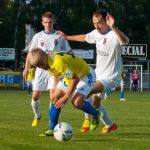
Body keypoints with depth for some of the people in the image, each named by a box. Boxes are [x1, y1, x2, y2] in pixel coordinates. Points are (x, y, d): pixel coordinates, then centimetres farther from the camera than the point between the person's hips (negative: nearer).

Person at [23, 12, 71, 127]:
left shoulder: (59, 36, 3)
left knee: (53, 94, -15)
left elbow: (68, 52, 8)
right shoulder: (38, 36, 7)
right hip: (41, 69, 2)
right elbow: (30, 53, 11)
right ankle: (37, 116, 26)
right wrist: (26, 69, 4)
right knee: (35, 96, 0)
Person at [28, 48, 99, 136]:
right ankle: (52, 129, 9)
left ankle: (96, 114, 4)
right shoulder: (47, 62, -10)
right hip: (70, 75, 9)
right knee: (55, 98, 1)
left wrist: (66, 97, -25)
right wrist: (55, 88, 9)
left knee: (76, 102, -25)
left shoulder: (59, 63, -37)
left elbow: (75, 79, -30)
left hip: (86, 75, -9)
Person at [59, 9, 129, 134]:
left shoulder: (113, 35, -25)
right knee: (95, 103, 21)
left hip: (109, 77, -9)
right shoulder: (96, 33, -1)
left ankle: (90, 119, -4)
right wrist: (67, 37, 34)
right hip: (98, 74, 9)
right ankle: (109, 125, 41)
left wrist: (114, 28, -65)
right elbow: (84, 37, 22)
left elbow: (125, 41, -49)